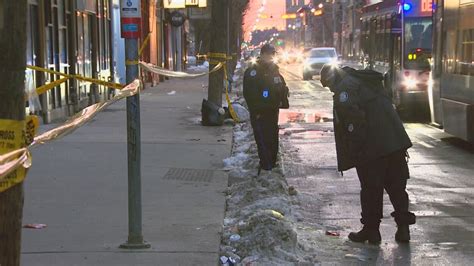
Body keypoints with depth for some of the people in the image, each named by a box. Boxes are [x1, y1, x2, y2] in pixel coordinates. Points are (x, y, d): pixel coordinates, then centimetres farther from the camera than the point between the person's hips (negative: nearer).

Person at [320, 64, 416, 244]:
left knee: (371, 189, 4)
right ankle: (403, 227, 15)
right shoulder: (368, 82, 20)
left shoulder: (343, 89, -7)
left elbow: (353, 121, -21)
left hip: (372, 148, -8)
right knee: (397, 187, 13)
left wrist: (353, 155, -14)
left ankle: (371, 230, 13)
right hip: (396, 141, 8)